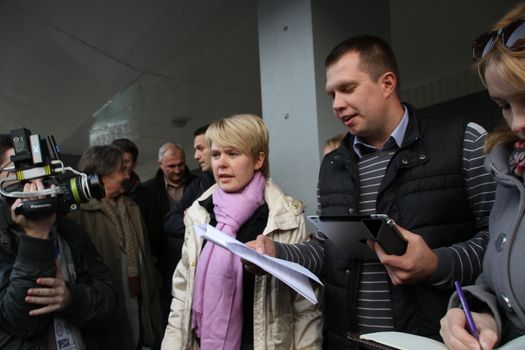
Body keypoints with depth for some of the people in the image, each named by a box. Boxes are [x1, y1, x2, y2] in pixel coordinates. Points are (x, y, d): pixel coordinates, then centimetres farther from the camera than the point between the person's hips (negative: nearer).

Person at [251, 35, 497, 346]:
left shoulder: (465, 142, -6)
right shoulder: (332, 166, 9)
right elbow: (328, 249, 11)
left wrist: (438, 265, -21)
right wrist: (276, 253, -5)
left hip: (435, 338, -4)